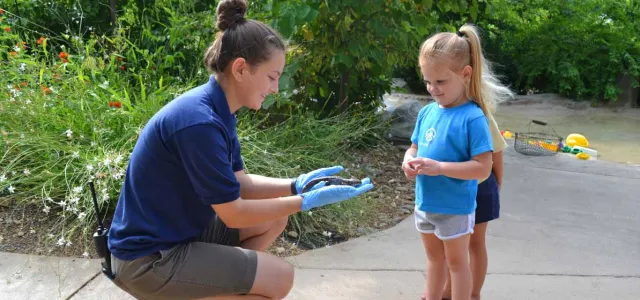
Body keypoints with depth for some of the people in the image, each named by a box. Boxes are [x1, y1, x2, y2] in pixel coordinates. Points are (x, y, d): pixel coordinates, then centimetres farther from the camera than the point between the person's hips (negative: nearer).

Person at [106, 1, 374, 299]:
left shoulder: (216, 110, 1)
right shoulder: (200, 122, -28)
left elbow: (239, 183, 7)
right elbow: (233, 214, -21)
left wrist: (296, 185, -5)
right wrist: (307, 201, -16)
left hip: (180, 230, 9)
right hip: (149, 256, -9)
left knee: (275, 220, 14)